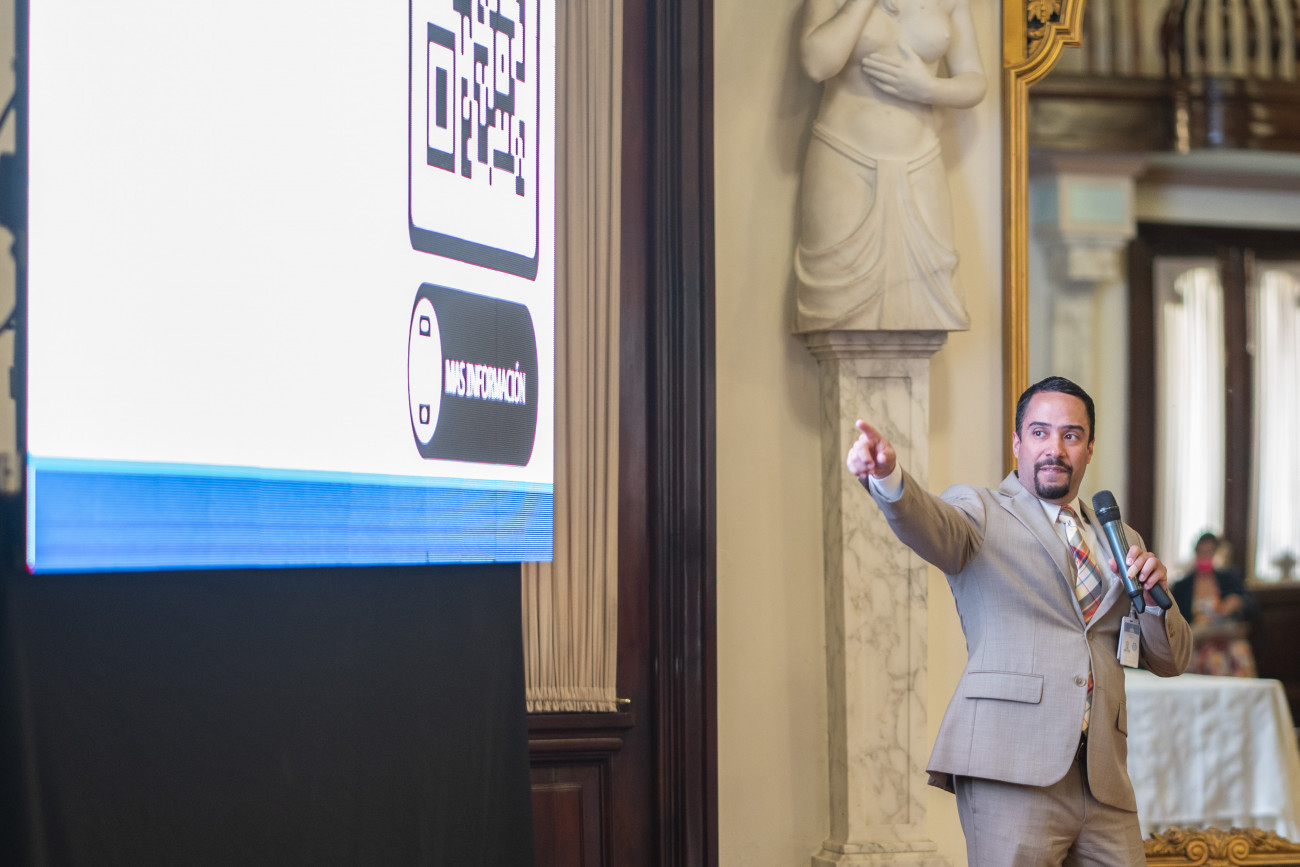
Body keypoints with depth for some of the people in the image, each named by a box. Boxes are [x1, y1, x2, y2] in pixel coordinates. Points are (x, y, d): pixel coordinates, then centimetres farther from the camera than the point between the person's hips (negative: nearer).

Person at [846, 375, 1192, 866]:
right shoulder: (980, 512, 8)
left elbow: (1171, 660, 23)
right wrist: (887, 477, -39)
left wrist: (1152, 598, 1)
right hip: (1012, 770, -5)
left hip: (1103, 781, 5)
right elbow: (928, 525, -17)